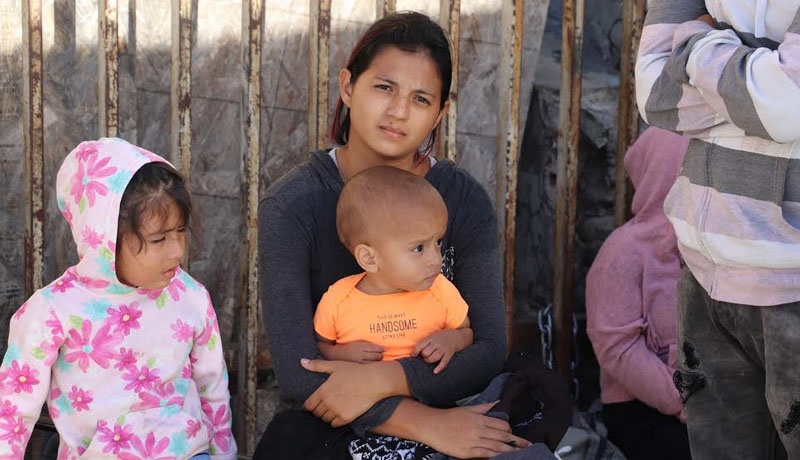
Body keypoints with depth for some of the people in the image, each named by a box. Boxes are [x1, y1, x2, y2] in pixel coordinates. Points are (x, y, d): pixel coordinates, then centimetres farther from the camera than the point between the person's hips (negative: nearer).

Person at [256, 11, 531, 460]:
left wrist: (380, 379, -23)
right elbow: (295, 369, -18)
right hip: (329, 423, 1)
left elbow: (489, 350, -6)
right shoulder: (292, 205, -10)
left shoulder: (465, 200, -4)